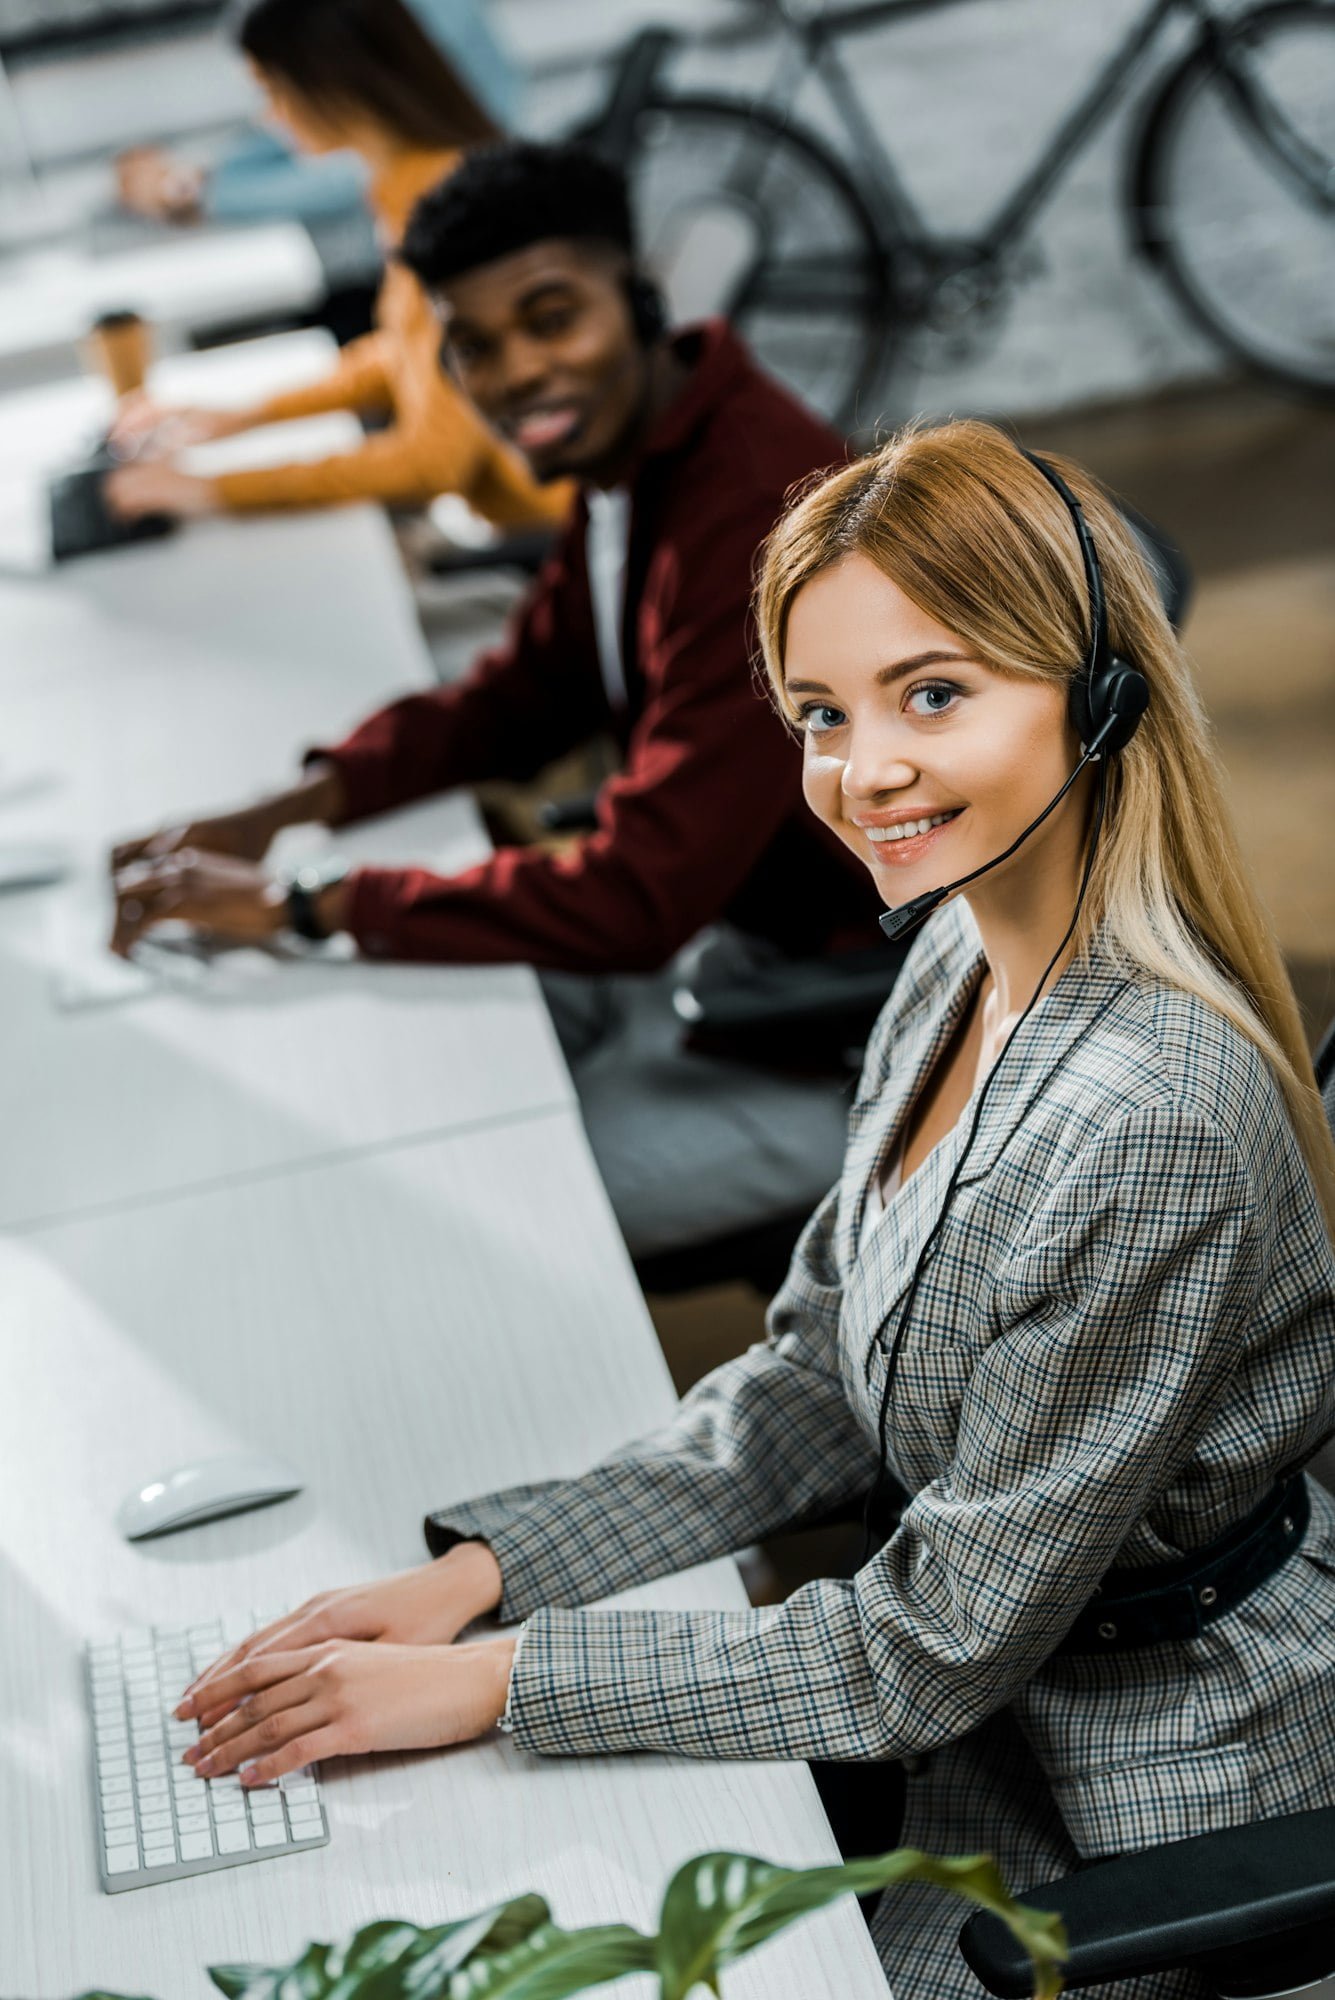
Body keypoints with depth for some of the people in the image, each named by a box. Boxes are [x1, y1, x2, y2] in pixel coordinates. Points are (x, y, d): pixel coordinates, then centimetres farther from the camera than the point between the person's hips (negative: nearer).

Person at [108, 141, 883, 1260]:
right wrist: (294, 809, -3)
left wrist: (295, 904, -25)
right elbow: (529, 696, 13)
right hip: (716, 915, 9)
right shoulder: (630, 453, 2)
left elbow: (637, 900, -31)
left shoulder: (760, 516, -29)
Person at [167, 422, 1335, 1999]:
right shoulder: (964, 958, -5)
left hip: (1145, 1797, -7)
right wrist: (480, 1569, -8)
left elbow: (939, 1649, -25)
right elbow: (817, 1385, 2)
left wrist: (496, 1682, -21)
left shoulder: (1147, 1122, -33)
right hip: (1003, 1680, 7)